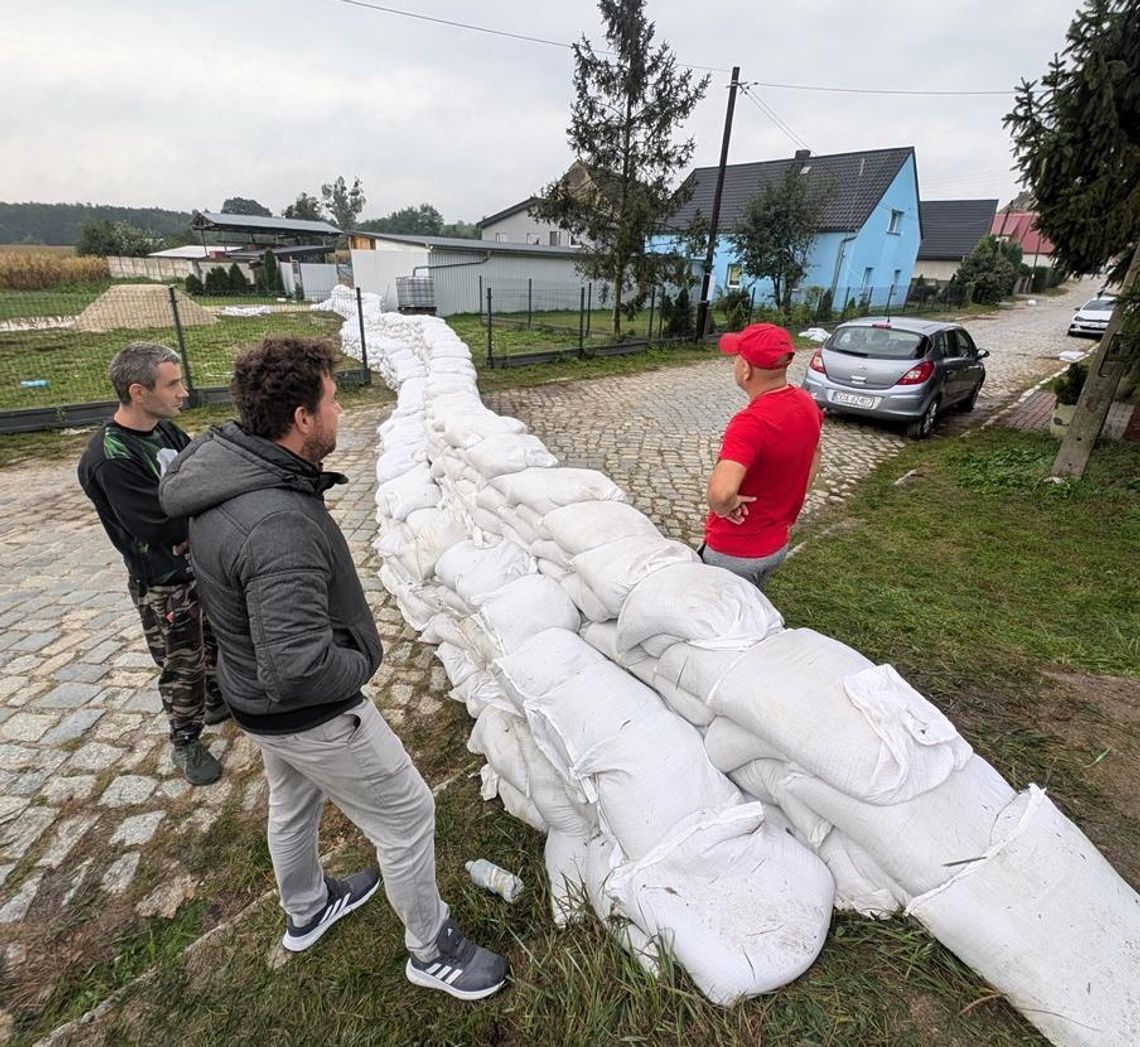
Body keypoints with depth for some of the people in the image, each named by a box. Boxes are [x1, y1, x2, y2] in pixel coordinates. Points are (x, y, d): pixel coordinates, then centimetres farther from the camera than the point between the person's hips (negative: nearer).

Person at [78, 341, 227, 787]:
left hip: (205, 564, 7)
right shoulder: (110, 460, -26)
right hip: (164, 586, -7)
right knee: (182, 667, 10)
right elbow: (161, 528, -29)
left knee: (220, 640, 24)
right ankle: (186, 742, 33)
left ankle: (217, 701, 49)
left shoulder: (165, 429, -3)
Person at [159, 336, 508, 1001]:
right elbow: (302, 669, -37)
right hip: (311, 715, -9)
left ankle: (306, 912, 60)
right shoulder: (279, 525, -38)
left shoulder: (230, 471, -8)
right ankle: (432, 951, 36)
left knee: (295, 804, 31)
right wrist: (362, 662, -19)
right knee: (407, 815, 11)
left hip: (256, 692, 9)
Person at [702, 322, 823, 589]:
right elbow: (814, 455, 15)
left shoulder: (750, 422, -32)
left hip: (735, 552, -8)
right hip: (777, 543, 8)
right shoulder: (806, 404, -4)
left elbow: (721, 492, -47)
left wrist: (725, 507, -25)